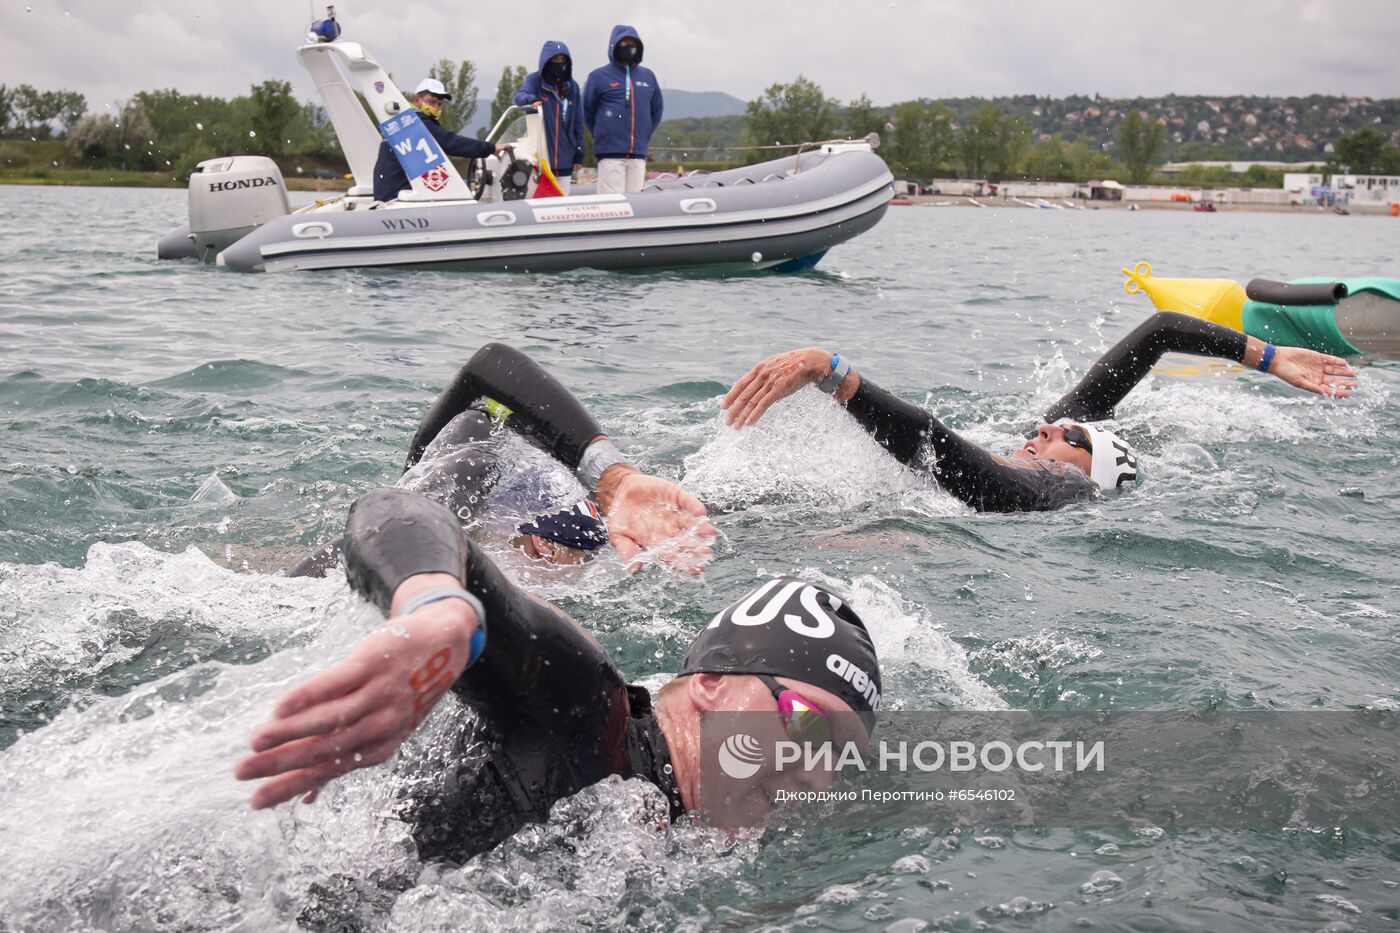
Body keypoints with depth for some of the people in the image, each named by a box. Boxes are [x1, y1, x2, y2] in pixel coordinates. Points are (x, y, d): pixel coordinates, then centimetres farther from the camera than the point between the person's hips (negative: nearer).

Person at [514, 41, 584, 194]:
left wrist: (579, 154, 11)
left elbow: (577, 123, 14)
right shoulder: (534, 80, 2)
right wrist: (532, 99, -41)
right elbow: (520, 96, -18)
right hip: (540, 156, -4)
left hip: (564, 158, 4)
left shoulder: (572, 86, 12)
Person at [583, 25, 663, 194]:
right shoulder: (599, 77, 2)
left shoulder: (648, 76, 15)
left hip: (638, 154, 4)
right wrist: (601, 136, 9)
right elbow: (588, 113, 9)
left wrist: (643, 135, 16)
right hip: (610, 154, -4)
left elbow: (656, 112, 23)